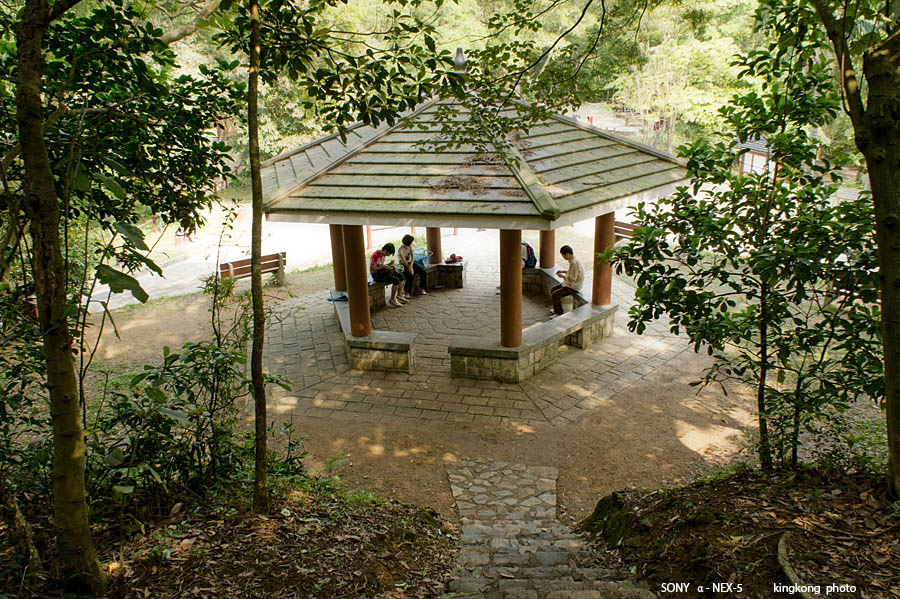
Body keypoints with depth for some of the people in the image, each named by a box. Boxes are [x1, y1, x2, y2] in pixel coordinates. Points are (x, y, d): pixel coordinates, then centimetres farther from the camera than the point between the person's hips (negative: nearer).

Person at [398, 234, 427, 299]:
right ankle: (405, 292, -16)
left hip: (410, 263, 6)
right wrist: (410, 268, -26)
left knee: (423, 272, -13)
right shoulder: (400, 250, -20)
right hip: (403, 266, -6)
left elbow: (413, 256, -9)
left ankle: (422, 288, 4)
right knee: (411, 276, -33)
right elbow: (404, 261, -23)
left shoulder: (410, 246, 0)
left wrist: (411, 265, -26)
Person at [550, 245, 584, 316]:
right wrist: (563, 271, 11)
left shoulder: (574, 263, -27)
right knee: (553, 289, 16)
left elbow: (572, 279, -28)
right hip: (570, 284, 11)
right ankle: (557, 308, 26)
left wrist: (562, 276, -12)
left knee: (555, 295, -17)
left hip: (573, 287, -10)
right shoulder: (574, 260, 5)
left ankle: (559, 313, -4)